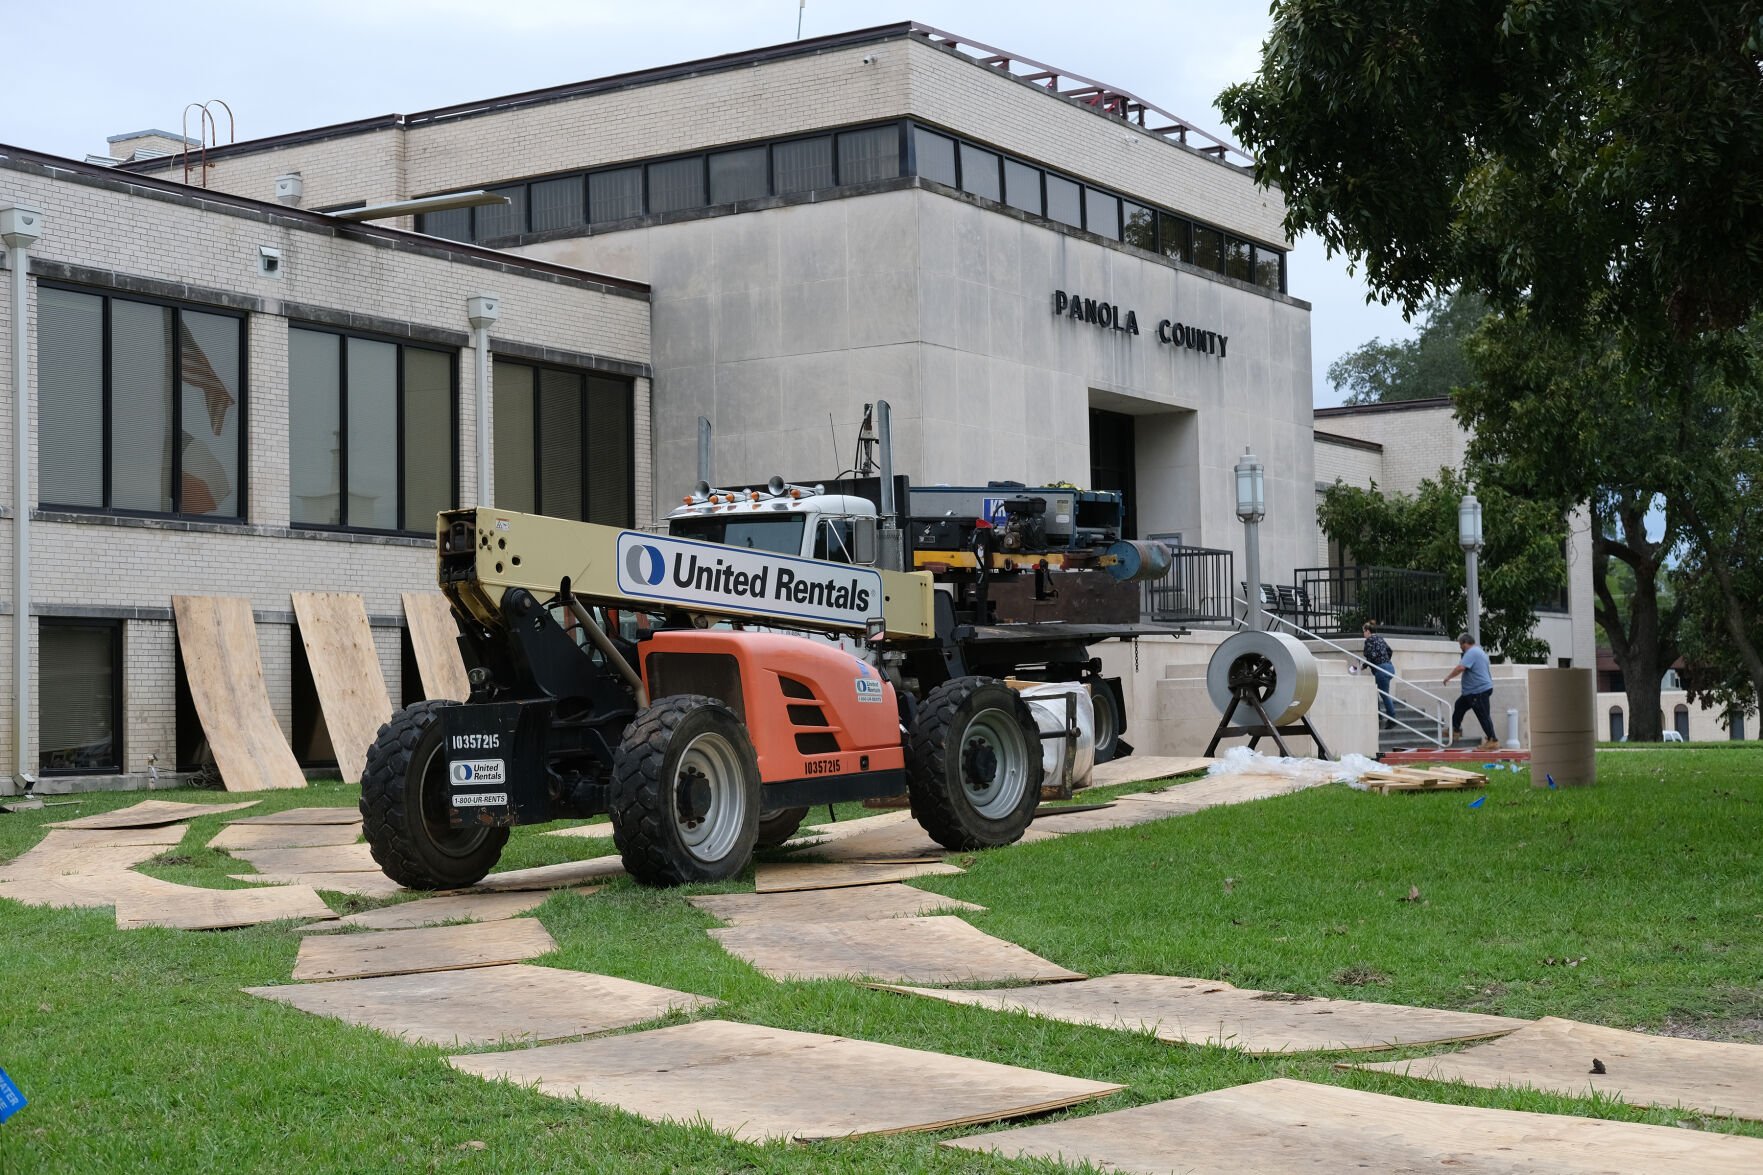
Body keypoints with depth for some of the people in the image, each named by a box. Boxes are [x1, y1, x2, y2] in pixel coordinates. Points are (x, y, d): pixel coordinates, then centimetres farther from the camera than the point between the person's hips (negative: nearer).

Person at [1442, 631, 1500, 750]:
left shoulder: (1471, 652, -17)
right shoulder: (1478, 651, 18)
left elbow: (1461, 667, -29)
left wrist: (1448, 677, -17)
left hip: (1479, 690, -11)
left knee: (1483, 715, -7)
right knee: (1459, 706, 20)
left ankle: (1493, 741, -5)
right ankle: (1455, 731, 29)